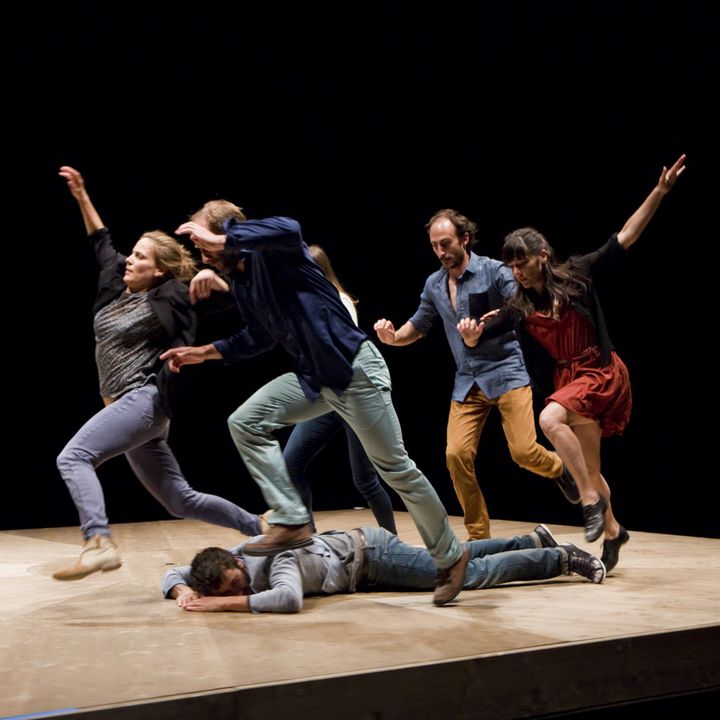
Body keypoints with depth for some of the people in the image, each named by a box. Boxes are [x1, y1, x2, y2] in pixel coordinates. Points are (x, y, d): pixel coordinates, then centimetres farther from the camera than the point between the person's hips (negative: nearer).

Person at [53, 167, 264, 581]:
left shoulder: (168, 298, -6)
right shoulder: (118, 286, 14)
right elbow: (102, 242, 30)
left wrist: (212, 279, -29)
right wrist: (82, 198, 27)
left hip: (144, 401, -9)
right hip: (129, 406, 9)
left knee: (73, 457, -24)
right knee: (181, 501, 12)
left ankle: (99, 544, -32)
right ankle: (259, 527, 22)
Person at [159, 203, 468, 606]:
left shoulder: (273, 252, -15)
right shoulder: (240, 283, 9)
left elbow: (289, 229, -41)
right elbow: (259, 337, 24)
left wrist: (221, 239, -34)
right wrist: (206, 352, 19)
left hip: (355, 369, -8)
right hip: (313, 377, 9)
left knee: (395, 468, -1)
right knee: (246, 423, -1)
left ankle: (451, 557, 15)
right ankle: (293, 523, 0)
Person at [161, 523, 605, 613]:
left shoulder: (274, 564, -35)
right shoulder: (224, 561, -13)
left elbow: (288, 599, -56)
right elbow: (173, 574, -3)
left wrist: (224, 602, -48)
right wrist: (185, 592, -26)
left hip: (367, 553, -7)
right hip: (345, 547, 7)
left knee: (470, 573, -4)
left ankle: (559, 558, 9)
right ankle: (535, 541, 32)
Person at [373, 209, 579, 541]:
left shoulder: (494, 271, -7)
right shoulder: (434, 284, 9)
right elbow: (418, 326, 21)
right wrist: (392, 337, -1)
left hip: (507, 373, -4)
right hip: (466, 382, 4)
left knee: (523, 451, -14)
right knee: (456, 454, -11)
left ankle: (560, 468, 25)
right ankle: (478, 535, 6)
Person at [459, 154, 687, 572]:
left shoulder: (578, 275, -8)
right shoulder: (520, 307, 2)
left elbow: (625, 238, -9)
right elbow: (479, 338, -1)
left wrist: (659, 193, -15)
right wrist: (470, 334, -25)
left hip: (602, 372, -6)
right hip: (569, 378, 6)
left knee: (550, 419, -31)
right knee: (589, 469, 12)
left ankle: (592, 501, -18)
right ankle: (613, 530, 35)